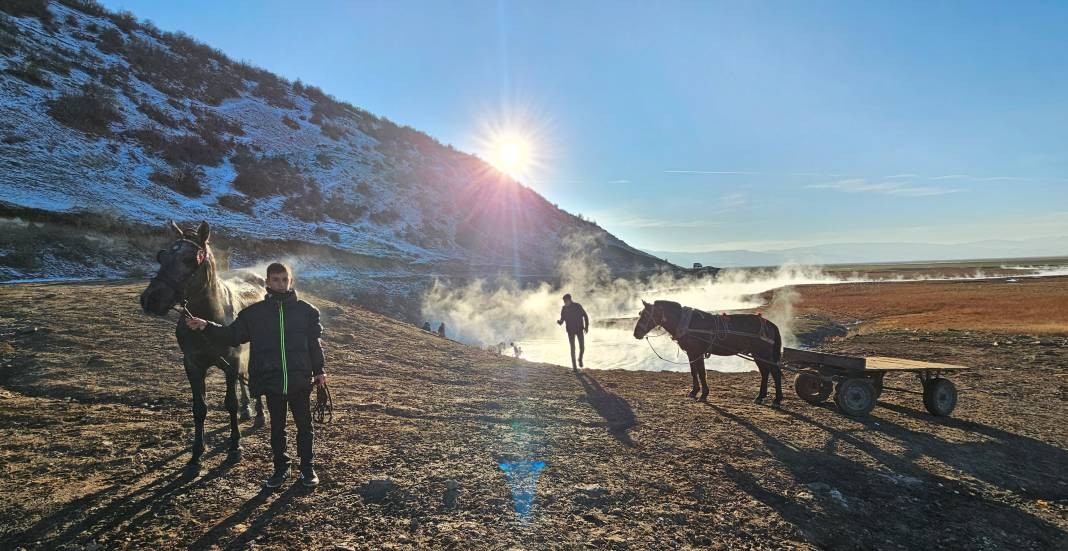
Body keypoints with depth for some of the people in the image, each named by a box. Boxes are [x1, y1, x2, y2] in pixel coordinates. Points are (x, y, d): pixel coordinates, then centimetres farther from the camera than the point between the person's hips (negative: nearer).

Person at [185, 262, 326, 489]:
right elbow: (232, 335, 4)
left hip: (300, 380, -1)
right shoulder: (254, 313, 2)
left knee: (304, 425, 9)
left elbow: (315, 343, 3)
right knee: (277, 427, 14)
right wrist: (206, 327, -9)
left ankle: (307, 468, 24)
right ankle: (281, 468, 30)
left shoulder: (306, 310, -1)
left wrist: (320, 370, 2)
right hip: (271, 381, 1)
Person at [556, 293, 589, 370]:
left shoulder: (578, 306, -9)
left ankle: (580, 359, 27)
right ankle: (574, 366, 4)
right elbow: (562, 320, 0)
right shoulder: (564, 309, -4)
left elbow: (585, 316, -1)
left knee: (582, 348, -4)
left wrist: (587, 327, -5)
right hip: (570, 331, 1)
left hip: (579, 329, 0)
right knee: (572, 348, -5)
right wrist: (559, 322, -23)